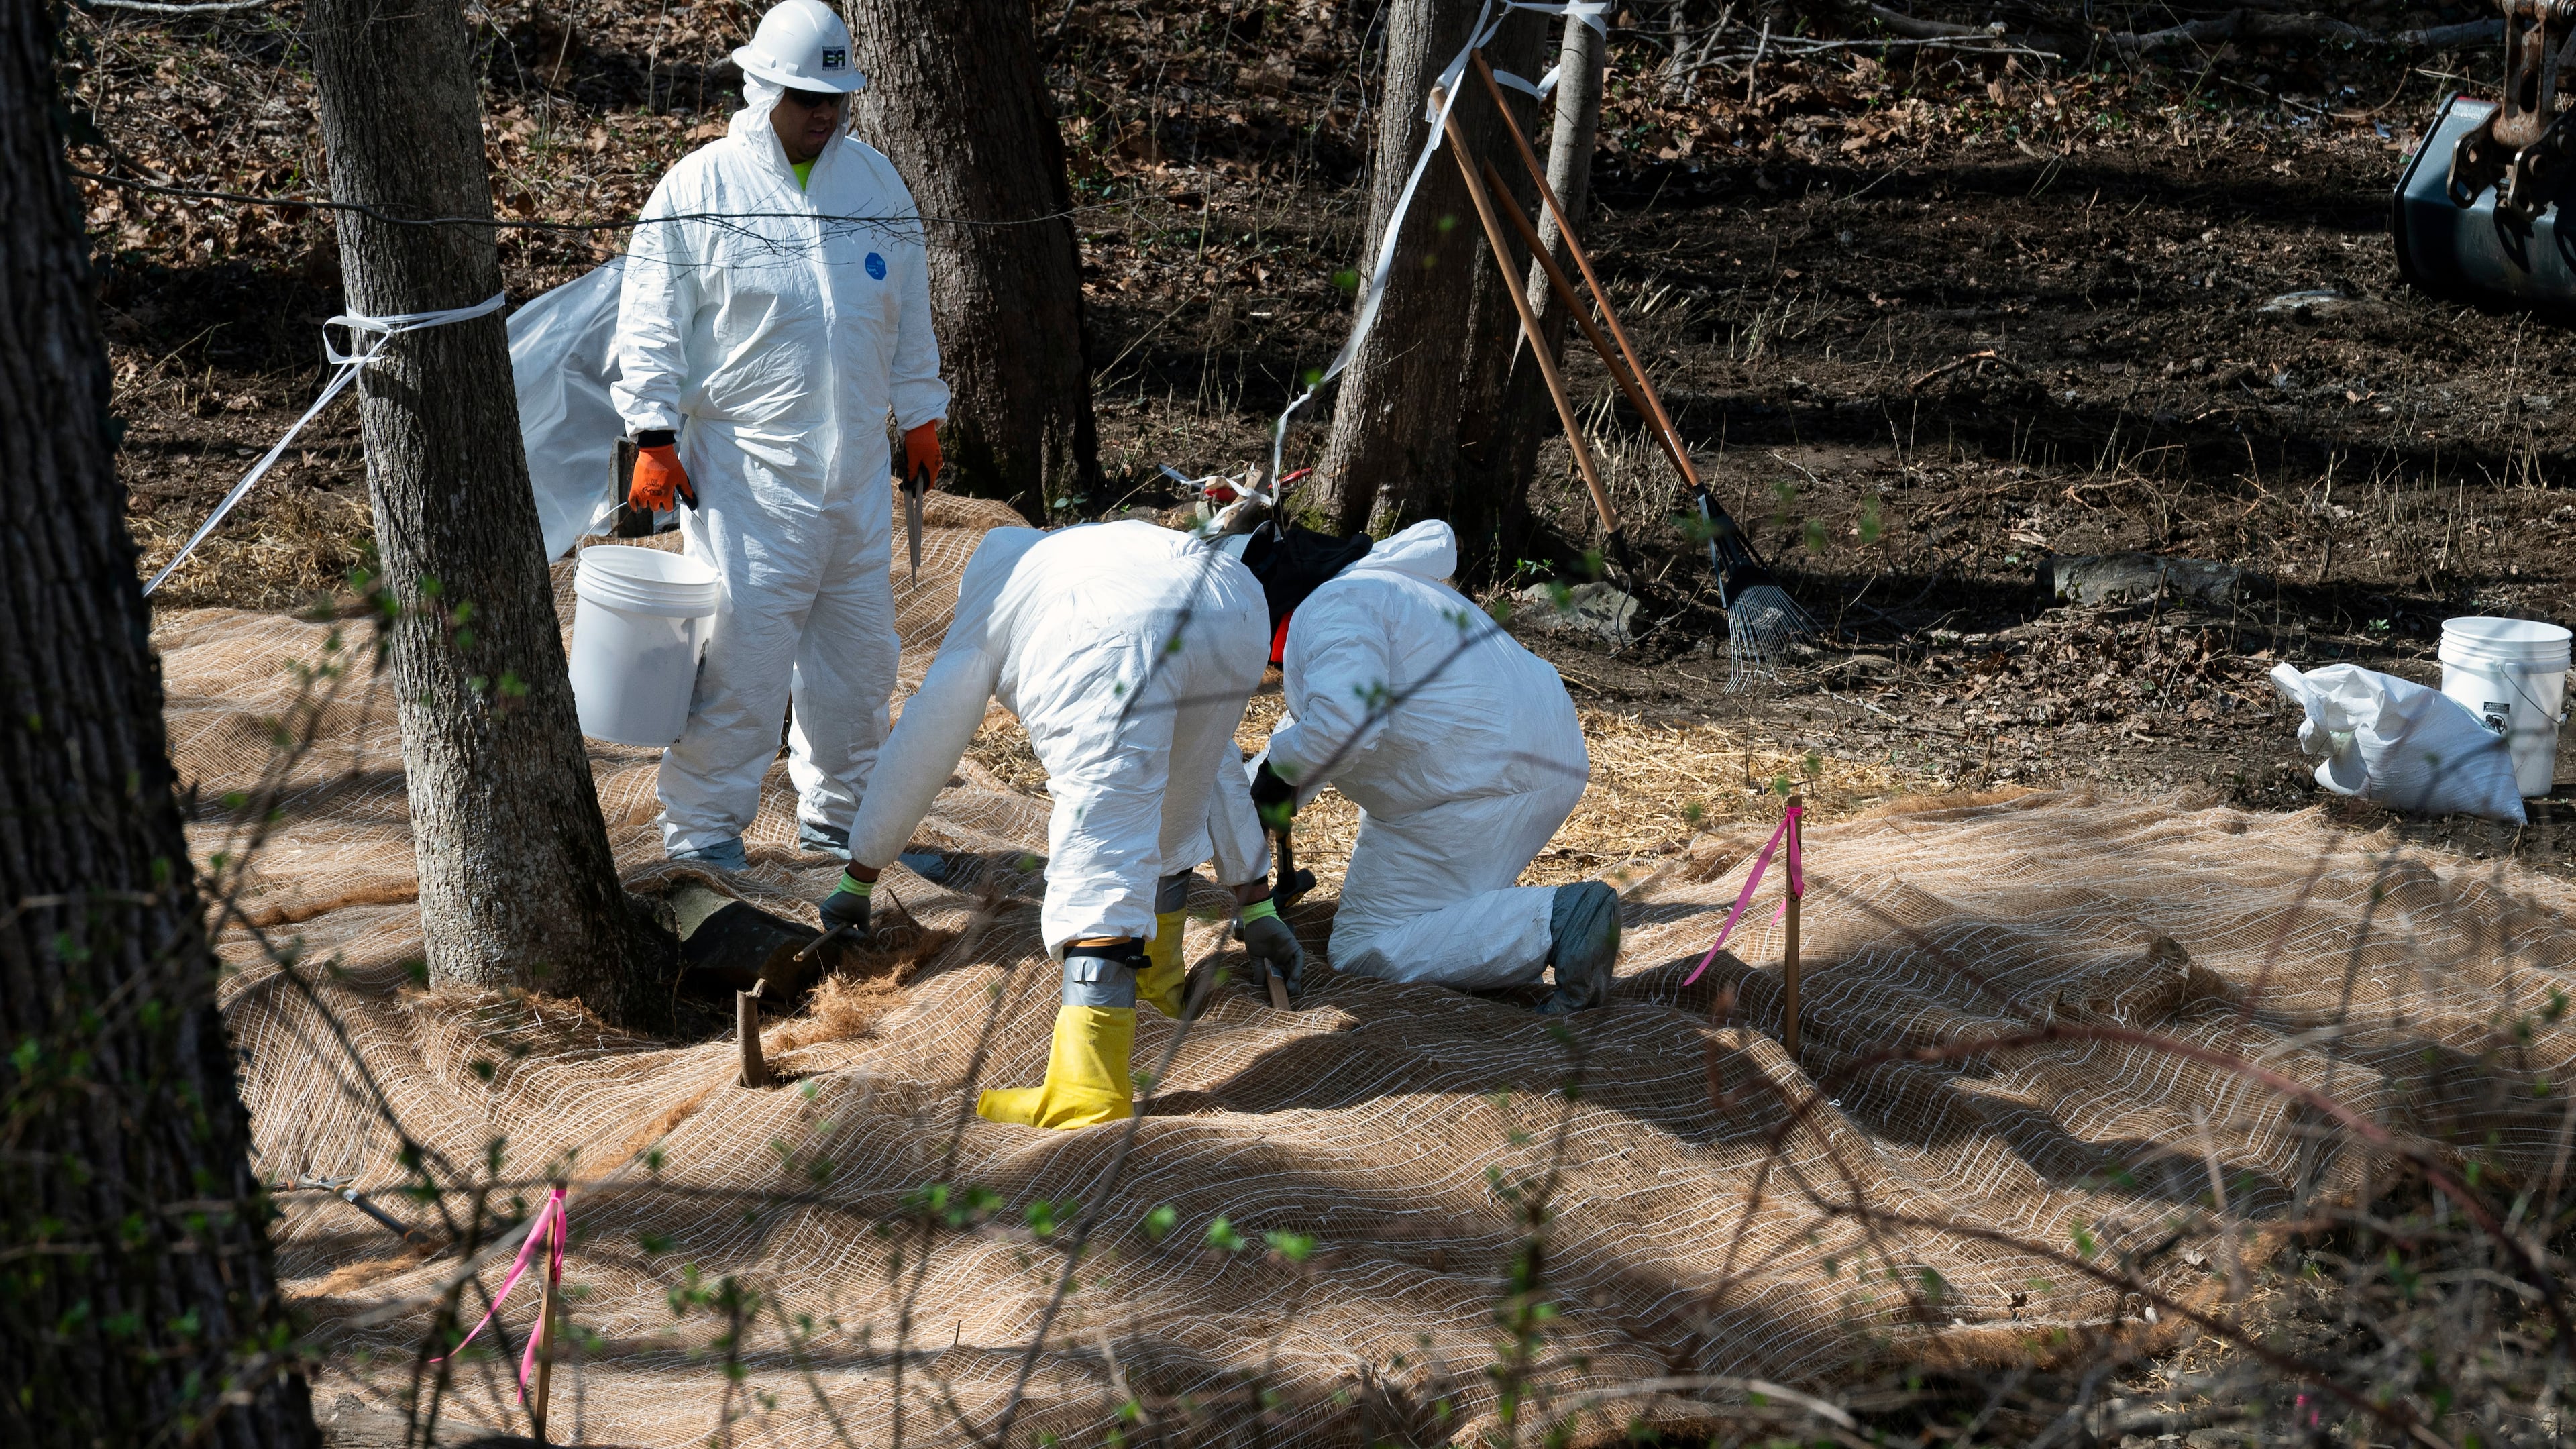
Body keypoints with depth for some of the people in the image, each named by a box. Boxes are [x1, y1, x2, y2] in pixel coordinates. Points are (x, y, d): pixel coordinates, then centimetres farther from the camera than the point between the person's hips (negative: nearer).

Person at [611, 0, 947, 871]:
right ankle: (703, 828, 1)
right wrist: (654, 438, -10)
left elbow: (908, 314, 21)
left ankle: (836, 814, 27)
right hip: (742, 470, -5)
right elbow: (651, 324, -4)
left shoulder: (876, 184, 10)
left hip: (855, 470, 5)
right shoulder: (699, 188, -5)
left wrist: (919, 414, 21)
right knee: (741, 646, -10)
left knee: (858, 645, 12)